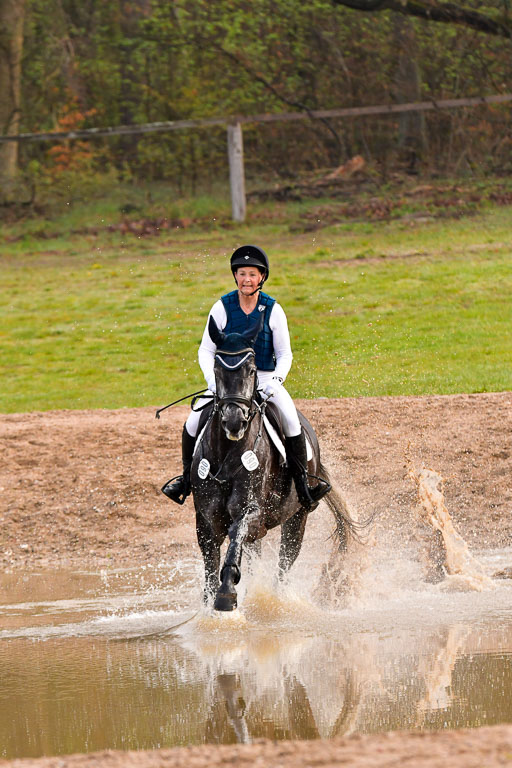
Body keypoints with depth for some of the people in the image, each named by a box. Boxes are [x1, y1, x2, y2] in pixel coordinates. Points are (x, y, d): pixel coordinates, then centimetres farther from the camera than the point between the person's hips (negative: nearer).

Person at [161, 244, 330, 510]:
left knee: (291, 419, -28)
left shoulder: (273, 310, -2)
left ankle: (302, 482, -18)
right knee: (193, 422, -20)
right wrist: (212, 380, -16)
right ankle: (187, 476, 4)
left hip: (265, 378, -1)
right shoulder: (222, 308, -2)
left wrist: (277, 380, -17)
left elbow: (284, 353, 2)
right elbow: (206, 350, 1)